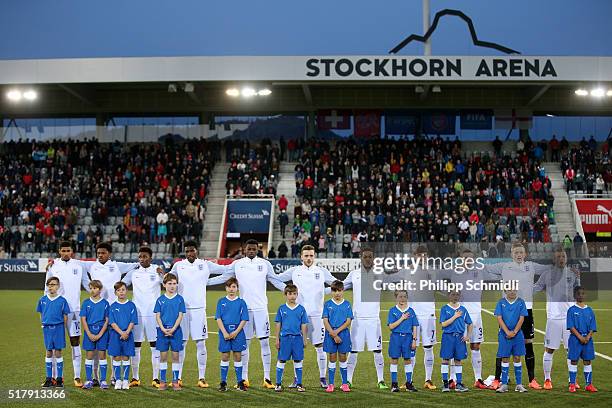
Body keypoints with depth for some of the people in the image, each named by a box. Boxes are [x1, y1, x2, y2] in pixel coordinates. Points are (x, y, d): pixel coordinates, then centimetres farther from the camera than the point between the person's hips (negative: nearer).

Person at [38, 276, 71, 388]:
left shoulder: (62, 300, -4)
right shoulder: (42, 300, 4)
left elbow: (65, 317, 1)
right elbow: (41, 315, 13)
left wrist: (62, 329, -1)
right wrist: (44, 325, 6)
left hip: (58, 328, -2)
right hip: (47, 328, 2)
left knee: (58, 353, 1)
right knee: (49, 353, 8)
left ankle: (59, 378, 9)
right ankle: (49, 378, 14)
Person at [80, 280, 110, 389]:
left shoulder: (105, 303, 1)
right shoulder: (86, 303, 4)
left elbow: (107, 320, -2)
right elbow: (83, 320, 1)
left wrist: (100, 334, -11)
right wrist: (89, 334, -9)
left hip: (102, 332, -1)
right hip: (89, 331, 1)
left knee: (102, 355, 1)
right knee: (89, 355, 3)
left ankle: (103, 380, 5)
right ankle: (89, 380, 9)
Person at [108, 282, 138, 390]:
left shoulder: (131, 305, 3)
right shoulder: (113, 306, 2)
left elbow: (133, 322, -1)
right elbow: (112, 322, -4)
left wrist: (127, 332, -15)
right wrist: (121, 332, -16)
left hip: (128, 335, 0)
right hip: (115, 335, 0)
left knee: (126, 357, 3)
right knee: (116, 357, 2)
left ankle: (125, 380, 9)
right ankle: (117, 380, 9)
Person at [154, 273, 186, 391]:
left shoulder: (179, 299, 1)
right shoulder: (160, 300, 3)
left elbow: (180, 316, -3)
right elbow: (158, 316, 1)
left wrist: (173, 329, -13)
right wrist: (164, 329, -12)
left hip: (176, 331, -1)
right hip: (162, 331, 1)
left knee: (175, 356, 3)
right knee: (163, 356, 4)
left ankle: (175, 382, 8)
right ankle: (162, 382, 9)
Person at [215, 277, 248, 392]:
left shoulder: (241, 302, 3)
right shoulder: (221, 302, 4)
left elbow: (244, 320, 0)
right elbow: (218, 319, 0)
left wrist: (236, 332, -11)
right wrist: (225, 333, -11)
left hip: (238, 332, 0)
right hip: (224, 332, 0)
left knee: (238, 356, 4)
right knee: (225, 356, 3)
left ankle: (240, 381, 10)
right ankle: (223, 382, 9)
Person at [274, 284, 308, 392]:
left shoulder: (301, 309, 5)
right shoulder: (281, 309, 3)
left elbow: (304, 325, 8)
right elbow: (278, 325, 5)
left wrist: (304, 339, 5)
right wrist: (277, 339, 2)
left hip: (297, 338, 1)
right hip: (285, 337, -1)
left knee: (298, 361, 5)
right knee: (281, 360, 3)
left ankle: (299, 384, 13)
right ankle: (278, 384, 11)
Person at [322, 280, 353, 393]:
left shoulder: (347, 304, 3)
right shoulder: (327, 304, 1)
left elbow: (348, 321, -3)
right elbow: (325, 321, -4)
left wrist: (337, 331, -14)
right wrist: (333, 335, -13)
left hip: (343, 334, 0)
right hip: (330, 334, 0)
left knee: (342, 358, 6)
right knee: (332, 359, 4)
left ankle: (345, 383, 12)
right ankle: (331, 384, 9)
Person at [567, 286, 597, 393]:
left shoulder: (589, 310, 7)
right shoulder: (571, 310, -2)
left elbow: (592, 327, 5)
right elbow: (571, 327, -8)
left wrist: (588, 337, -11)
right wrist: (580, 337, -16)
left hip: (588, 339, 3)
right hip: (575, 339, -3)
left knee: (587, 361, 6)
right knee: (574, 361, 0)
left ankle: (589, 384, 11)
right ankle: (572, 384, 5)